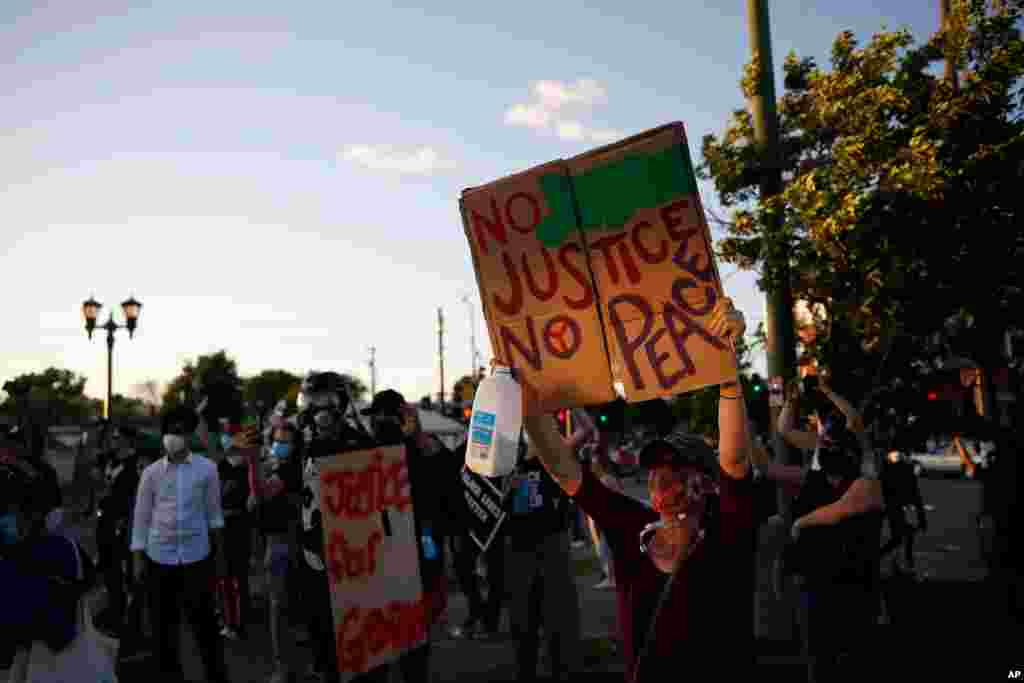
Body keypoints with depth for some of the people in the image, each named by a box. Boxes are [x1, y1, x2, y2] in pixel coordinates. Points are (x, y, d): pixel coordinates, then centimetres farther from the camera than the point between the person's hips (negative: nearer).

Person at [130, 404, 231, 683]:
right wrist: (138, 559, 2)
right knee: (163, 622, 11)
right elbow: (141, 517, 4)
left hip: (197, 556, -1)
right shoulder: (151, 472, 0)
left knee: (204, 620, 1)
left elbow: (214, 513, 3)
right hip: (159, 557, 2)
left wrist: (220, 555, 6)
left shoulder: (207, 468, -2)